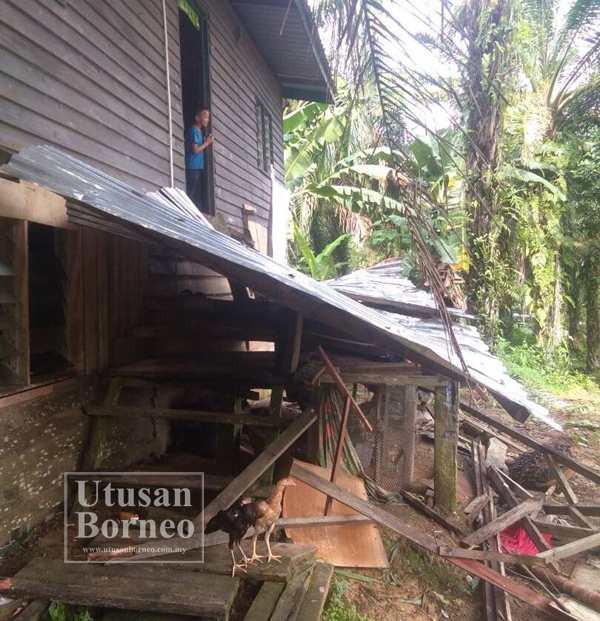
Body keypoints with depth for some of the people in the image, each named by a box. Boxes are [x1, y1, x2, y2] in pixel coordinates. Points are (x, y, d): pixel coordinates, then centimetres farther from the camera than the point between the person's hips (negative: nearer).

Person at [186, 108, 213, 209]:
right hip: (193, 167, -10)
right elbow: (195, 150, -17)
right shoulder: (194, 130, -11)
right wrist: (206, 143, -7)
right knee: (191, 193, -9)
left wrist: (206, 142, 7)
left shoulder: (200, 131, 16)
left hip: (199, 166, 10)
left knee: (198, 193, 11)